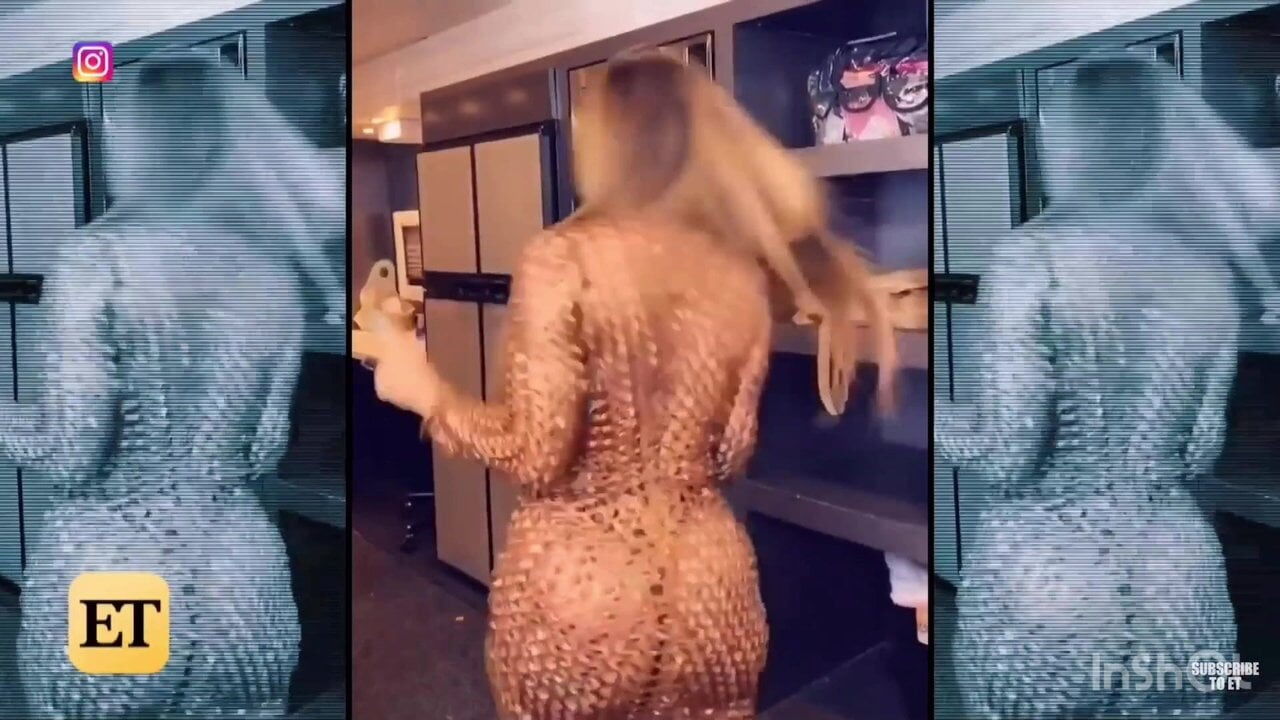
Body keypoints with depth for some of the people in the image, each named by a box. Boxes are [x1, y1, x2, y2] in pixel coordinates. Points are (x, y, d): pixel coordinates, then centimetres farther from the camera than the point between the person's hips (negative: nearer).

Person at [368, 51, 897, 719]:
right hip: (707, 592, 4)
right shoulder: (742, 275, 2)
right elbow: (730, 455, 5)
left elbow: (537, 453, -16)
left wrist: (426, 392, -1)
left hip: (576, 596, -4)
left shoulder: (565, 256, -13)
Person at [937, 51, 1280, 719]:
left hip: (1043, 581, -4)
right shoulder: (1214, 267, 2)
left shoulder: (1033, 254, -14)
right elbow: (1199, 451, 7)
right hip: (1178, 573, 5)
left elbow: (1005, 455, -16)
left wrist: (937, 414, 2)